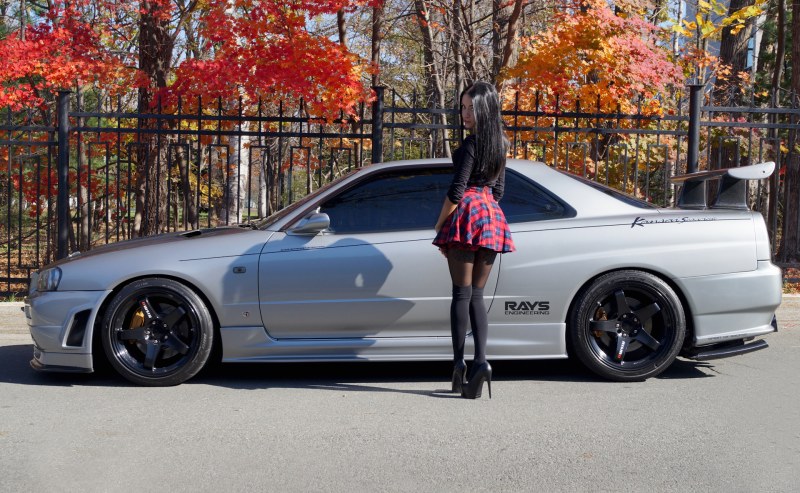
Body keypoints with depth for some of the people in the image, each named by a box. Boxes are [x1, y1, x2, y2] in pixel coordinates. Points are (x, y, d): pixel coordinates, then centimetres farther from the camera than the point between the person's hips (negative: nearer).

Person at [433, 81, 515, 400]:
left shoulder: (472, 143, -9)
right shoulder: (499, 145, 15)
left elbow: (457, 189, -11)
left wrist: (440, 225, -4)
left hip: (467, 215, -7)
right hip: (492, 218, 7)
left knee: (462, 293, -3)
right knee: (477, 295, 6)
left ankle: (459, 363, -1)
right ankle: (480, 361, -7)